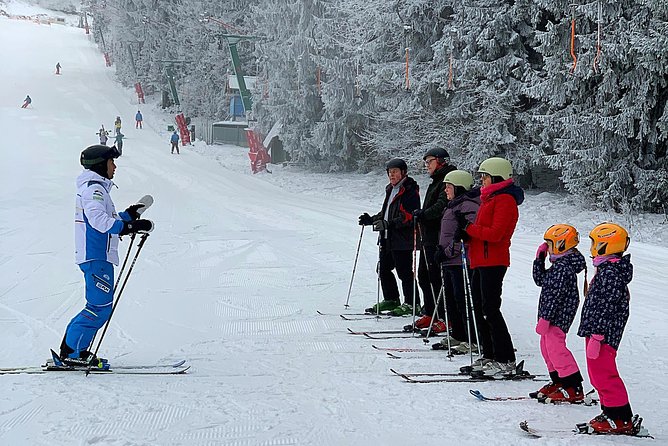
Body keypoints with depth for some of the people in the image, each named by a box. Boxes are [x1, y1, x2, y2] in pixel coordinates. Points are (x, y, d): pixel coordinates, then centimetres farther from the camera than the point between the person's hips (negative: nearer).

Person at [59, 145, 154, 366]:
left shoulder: (96, 188, 21)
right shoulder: (93, 188, -12)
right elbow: (98, 220, -25)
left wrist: (128, 215, 20)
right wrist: (131, 226, -26)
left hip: (98, 257, 11)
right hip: (96, 258, -11)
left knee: (101, 306, 11)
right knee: (99, 307, -10)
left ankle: (75, 351, 13)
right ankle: (72, 352, -6)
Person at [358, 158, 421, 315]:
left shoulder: (410, 190, -11)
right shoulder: (391, 189, 19)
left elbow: (409, 216, -20)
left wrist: (389, 224, -27)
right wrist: (372, 219, 15)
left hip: (402, 238, -10)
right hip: (387, 238, 10)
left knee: (404, 271, -6)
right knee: (383, 269, 13)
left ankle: (411, 303, 2)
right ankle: (391, 300, 24)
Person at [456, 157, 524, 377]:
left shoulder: (504, 200, -11)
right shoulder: (490, 198, 20)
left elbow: (495, 233, -20)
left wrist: (468, 227, -15)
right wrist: (467, 234, 5)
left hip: (493, 262, -10)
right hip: (481, 261, 10)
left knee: (490, 310, -10)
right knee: (480, 308, 12)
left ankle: (506, 360, -7)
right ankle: (489, 356, 19)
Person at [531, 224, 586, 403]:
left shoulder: (564, 268, -19)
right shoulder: (558, 266, 14)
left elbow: (555, 296, -22)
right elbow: (540, 280, 24)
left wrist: (545, 318, -22)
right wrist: (539, 259, 15)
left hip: (558, 315, -11)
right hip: (554, 315, 11)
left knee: (555, 347, -12)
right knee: (546, 347, 16)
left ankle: (573, 389, -9)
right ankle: (558, 382, 26)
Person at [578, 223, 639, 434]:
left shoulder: (610, 272, -18)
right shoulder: (610, 269, 15)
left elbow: (606, 307, -23)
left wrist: (596, 336, -24)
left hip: (603, 333, -11)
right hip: (598, 331, 11)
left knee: (603, 374, -6)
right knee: (598, 373, 16)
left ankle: (621, 419, -1)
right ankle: (611, 412, 24)